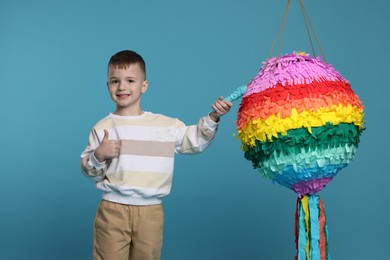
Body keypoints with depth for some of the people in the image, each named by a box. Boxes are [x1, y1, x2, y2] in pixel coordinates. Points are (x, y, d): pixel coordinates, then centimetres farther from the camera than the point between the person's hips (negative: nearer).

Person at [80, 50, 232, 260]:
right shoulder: (102, 128, 2)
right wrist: (98, 155, -15)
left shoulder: (165, 125, 5)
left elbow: (194, 141, 12)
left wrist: (212, 118, 0)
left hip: (150, 213, 2)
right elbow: (90, 173, 5)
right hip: (113, 210, -1)